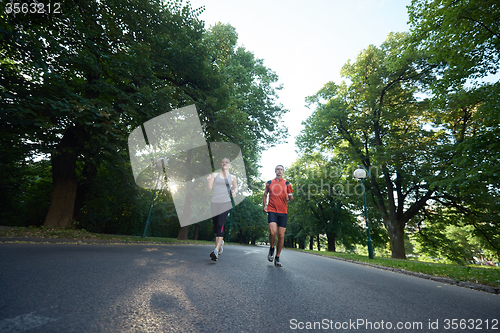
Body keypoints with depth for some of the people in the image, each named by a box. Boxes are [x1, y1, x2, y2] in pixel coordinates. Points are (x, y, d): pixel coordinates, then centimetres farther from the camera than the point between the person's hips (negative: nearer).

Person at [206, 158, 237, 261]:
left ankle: (216, 250, -16)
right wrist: (209, 181, -16)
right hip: (215, 203, 2)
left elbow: (235, 187, 24)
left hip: (225, 203, -2)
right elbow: (209, 188, 4)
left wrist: (234, 192, 3)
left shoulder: (232, 177, 11)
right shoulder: (215, 175, 10)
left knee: (220, 225, -14)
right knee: (215, 225, 11)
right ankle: (220, 242, 38)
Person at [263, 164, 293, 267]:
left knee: (281, 235, 0)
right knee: (273, 232, -20)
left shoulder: (287, 184, 10)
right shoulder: (269, 183, 10)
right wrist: (265, 205, 5)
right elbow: (265, 195, 19)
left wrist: (290, 197, -11)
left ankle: (277, 258, 17)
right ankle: (271, 248, 12)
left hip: (283, 212, 1)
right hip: (272, 211, -1)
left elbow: (291, 199, 13)